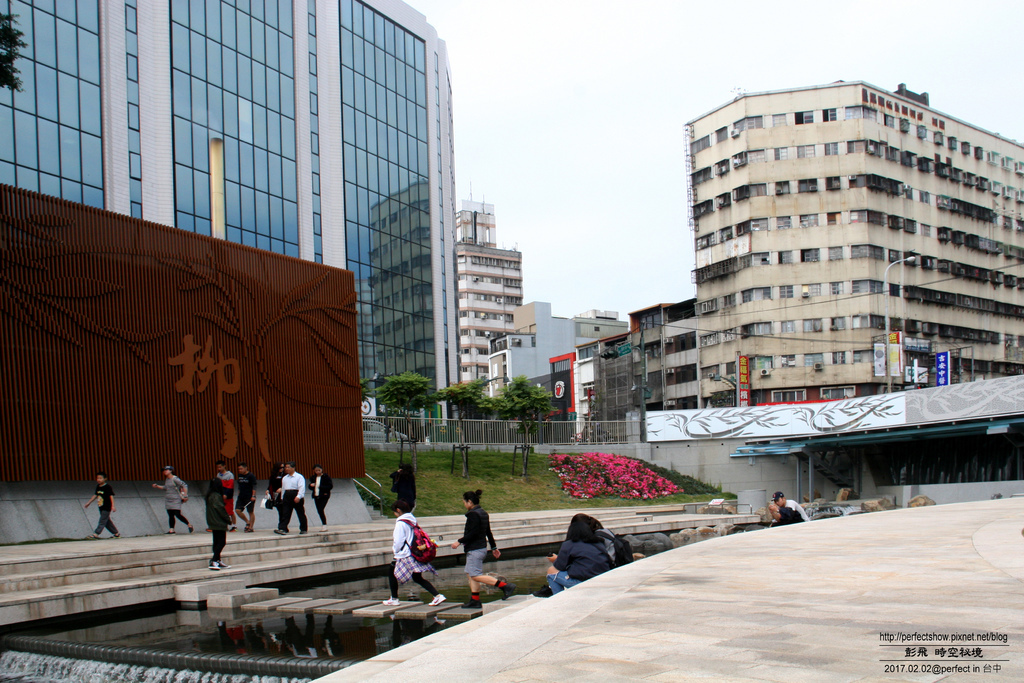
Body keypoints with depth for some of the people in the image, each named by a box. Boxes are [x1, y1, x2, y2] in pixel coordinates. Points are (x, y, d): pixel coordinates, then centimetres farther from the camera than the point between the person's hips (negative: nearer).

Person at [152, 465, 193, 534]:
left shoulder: (175, 479, -12)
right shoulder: (166, 479, 12)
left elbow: (185, 485, -13)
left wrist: (185, 496, -16)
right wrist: (157, 486, 15)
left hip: (175, 500, -8)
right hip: (168, 500, 8)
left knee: (177, 514, -11)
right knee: (170, 515, 3)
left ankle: (189, 525, 4)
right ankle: (171, 530, 2)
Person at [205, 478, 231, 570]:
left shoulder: (209, 495, 11)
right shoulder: (217, 496, -18)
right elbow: (220, 508, -19)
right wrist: (228, 519, -6)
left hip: (213, 523, 10)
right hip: (219, 523, -10)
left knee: (217, 542, 14)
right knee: (221, 542, -7)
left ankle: (217, 561, 19)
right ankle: (214, 561, -14)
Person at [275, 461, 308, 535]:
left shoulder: (299, 477, -4)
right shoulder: (284, 478, 16)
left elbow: (302, 488, -15)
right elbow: (283, 488, 20)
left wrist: (298, 496, -27)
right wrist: (282, 498, 18)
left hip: (296, 497, -5)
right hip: (287, 496, 5)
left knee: (301, 514, 4)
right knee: (285, 514, -5)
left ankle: (303, 529, 14)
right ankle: (282, 529, -12)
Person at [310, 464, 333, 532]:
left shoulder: (326, 477, -4)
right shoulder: (313, 478, 13)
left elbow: (330, 486, -10)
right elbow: (310, 487, 19)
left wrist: (321, 487, -16)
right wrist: (311, 485, -6)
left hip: (324, 496, -6)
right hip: (316, 496, 6)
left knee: (321, 510, -17)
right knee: (319, 511, 6)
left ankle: (325, 525, -11)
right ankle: (324, 525, 17)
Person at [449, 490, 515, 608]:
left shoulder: (473, 514, -16)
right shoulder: (483, 513, 13)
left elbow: (473, 533, -23)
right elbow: (488, 532, 19)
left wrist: (459, 542, -16)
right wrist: (494, 547, 24)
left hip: (475, 549, -10)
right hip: (481, 547, 10)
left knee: (476, 576, -9)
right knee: (470, 574, 13)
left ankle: (505, 586, -15)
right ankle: (475, 600, 13)